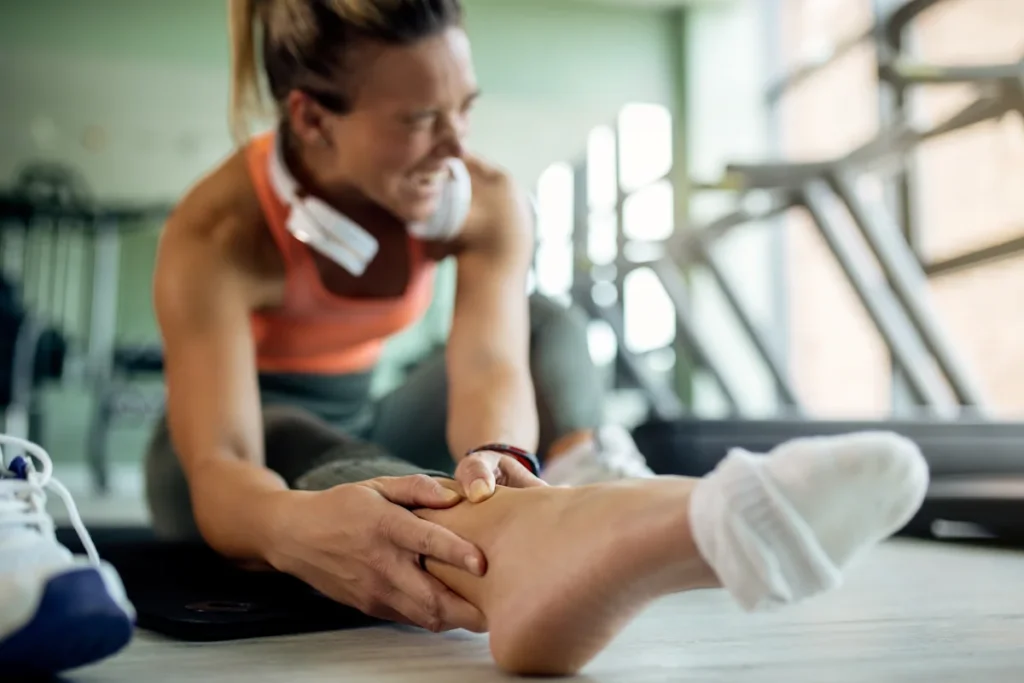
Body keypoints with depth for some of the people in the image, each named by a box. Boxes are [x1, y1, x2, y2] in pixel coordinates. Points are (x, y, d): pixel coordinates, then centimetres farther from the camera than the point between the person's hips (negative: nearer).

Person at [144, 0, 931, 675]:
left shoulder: (487, 201, -18)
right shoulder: (215, 233, -28)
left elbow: (488, 365, -36)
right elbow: (218, 467, -41)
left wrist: (494, 455, -60)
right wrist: (300, 526, -64)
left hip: (364, 425, 5)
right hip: (264, 462, -4)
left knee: (544, 323, -16)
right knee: (301, 446, -41)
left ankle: (589, 481, -46)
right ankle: (523, 553, -71)